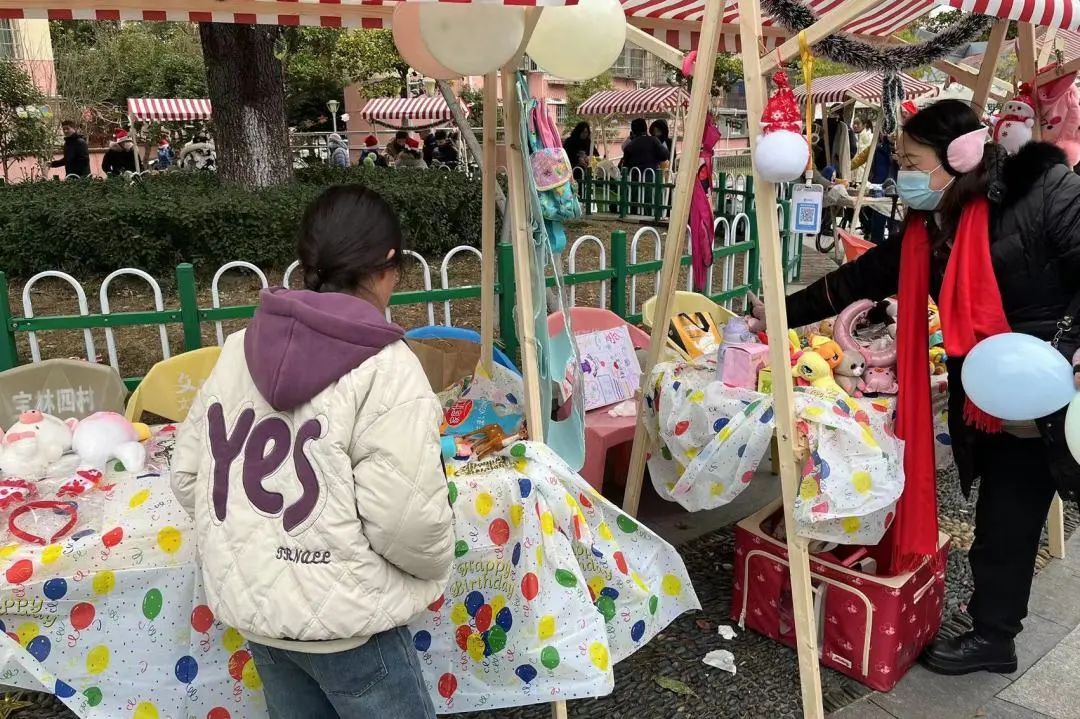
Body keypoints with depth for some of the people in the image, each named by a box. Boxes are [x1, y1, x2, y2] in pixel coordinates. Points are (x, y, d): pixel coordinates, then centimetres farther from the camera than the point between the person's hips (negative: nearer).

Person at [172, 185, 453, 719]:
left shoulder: (239, 349, 0)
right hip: (342, 618, -6)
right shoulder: (383, 366, -19)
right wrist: (436, 563, -1)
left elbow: (188, 477, 6)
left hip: (247, 602, 7)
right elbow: (409, 520, -23)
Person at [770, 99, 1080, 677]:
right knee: (1004, 523, 12)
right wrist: (781, 312, 12)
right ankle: (992, 634, 26)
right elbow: (862, 278, 11)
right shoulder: (927, 228, 6)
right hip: (996, 401, 6)